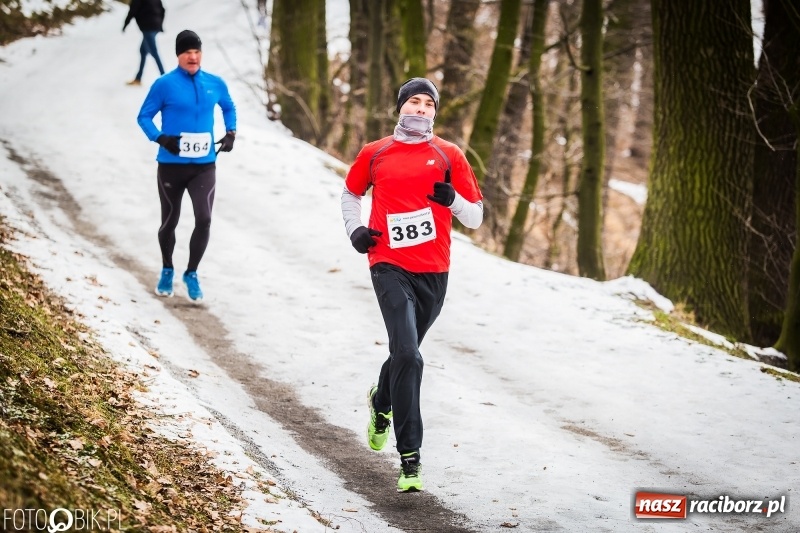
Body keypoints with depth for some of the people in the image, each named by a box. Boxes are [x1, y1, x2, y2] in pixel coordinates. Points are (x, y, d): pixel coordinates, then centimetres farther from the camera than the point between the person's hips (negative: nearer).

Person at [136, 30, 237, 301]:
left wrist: (231, 133, 6)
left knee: (204, 220, -13)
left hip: (204, 166, 2)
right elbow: (144, 116, -2)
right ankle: (167, 271, 36)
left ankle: (192, 273, 6)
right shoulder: (165, 84, -8)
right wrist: (161, 138, -19)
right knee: (169, 221, 11)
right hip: (171, 165, -2)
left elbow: (229, 108, 23)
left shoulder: (215, 84, 3)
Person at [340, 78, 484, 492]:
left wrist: (452, 199, -13)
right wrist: (355, 230, 9)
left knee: (405, 352, 18)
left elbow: (475, 218, 7)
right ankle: (410, 459, -15)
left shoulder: (449, 156, 6)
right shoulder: (375, 154, 7)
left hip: (434, 272, 2)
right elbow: (351, 193, 26)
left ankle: (381, 402, 53)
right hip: (390, 267, -2)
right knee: (408, 355, -18)